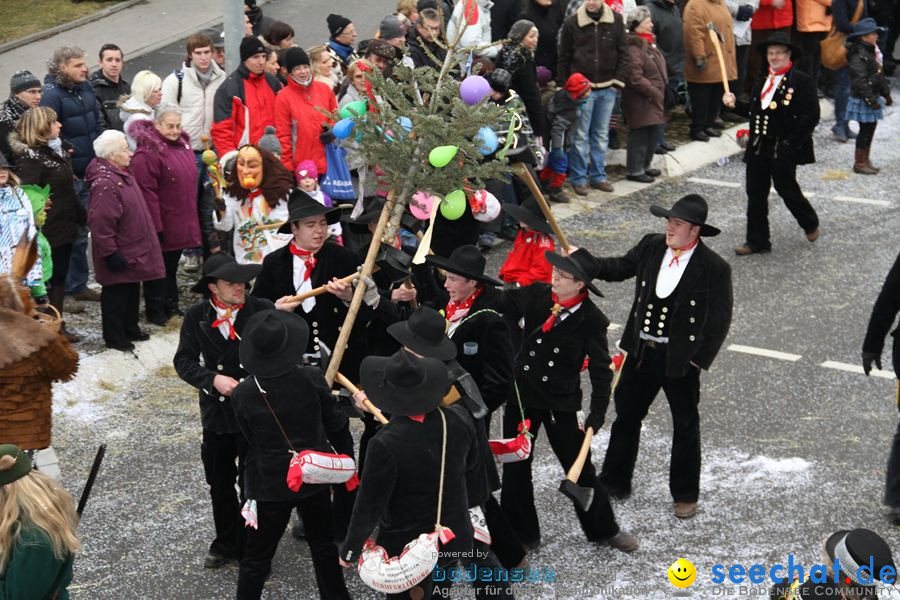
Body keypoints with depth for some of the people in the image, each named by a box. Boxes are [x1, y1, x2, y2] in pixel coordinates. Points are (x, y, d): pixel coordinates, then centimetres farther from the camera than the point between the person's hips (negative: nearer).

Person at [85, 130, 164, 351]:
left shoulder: (122, 174, 8)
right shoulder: (105, 183, -26)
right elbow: (100, 223, -27)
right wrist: (110, 253, -23)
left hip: (133, 251, 10)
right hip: (120, 257, -10)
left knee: (132, 291, 21)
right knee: (116, 295, 4)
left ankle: (130, 329, 35)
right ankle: (114, 337, 16)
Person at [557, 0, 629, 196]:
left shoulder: (616, 20, 0)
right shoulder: (571, 23, -5)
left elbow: (623, 53, 5)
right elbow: (564, 58, 1)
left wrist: (618, 81, -2)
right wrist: (563, 86, 0)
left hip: (607, 88, 3)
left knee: (601, 134, 11)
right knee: (581, 135, 1)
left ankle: (598, 176, 21)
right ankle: (578, 178, 9)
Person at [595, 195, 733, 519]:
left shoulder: (714, 268, -16)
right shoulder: (651, 246, -3)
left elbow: (719, 321, -11)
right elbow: (620, 268, 12)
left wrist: (700, 359, -13)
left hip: (680, 359, -4)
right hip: (641, 351, 4)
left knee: (686, 426, 11)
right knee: (626, 416, 16)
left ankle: (685, 495, 28)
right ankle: (614, 481, 33)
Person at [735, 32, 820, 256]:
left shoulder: (801, 81, -8)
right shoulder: (761, 81, 13)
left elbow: (811, 116, -12)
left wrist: (790, 143, -16)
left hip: (783, 149, -6)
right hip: (758, 148, 6)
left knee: (787, 189, 3)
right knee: (755, 193, 6)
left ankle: (810, 224, 31)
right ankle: (757, 241, 14)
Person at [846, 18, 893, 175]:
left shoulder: (872, 52, 12)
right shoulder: (858, 56, -21)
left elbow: (880, 75, 20)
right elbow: (860, 81, -24)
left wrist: (886, 93, 18)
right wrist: (871, 100, -22)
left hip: (873, 97, 9)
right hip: (863, 100, -9)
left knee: (871, 128, 15)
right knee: (865, 129, -3)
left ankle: (865, 159, 25)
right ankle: (859, 163, 6)